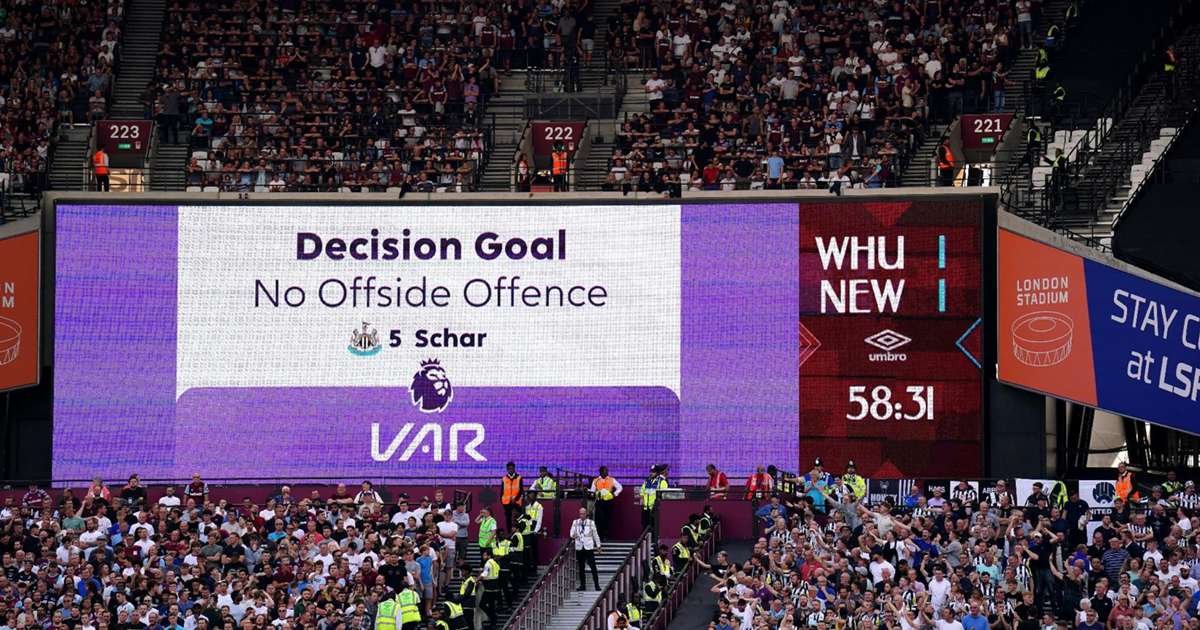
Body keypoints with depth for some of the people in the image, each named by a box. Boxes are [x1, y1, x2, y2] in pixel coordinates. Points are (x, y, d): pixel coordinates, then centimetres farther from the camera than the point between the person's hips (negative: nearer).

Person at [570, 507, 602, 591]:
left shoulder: (591, 523, 2)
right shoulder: (575, 522, 6)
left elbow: (595, 534, 8)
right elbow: (572, 533, 4)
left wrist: (598, 545, 10)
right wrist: (573, 536, -20)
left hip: (589, 548, -2)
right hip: (579, 548, 2)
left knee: (593, 567, -6)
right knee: (581, 568, 6)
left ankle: (597, 585, -5)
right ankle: (582, 585, 13)